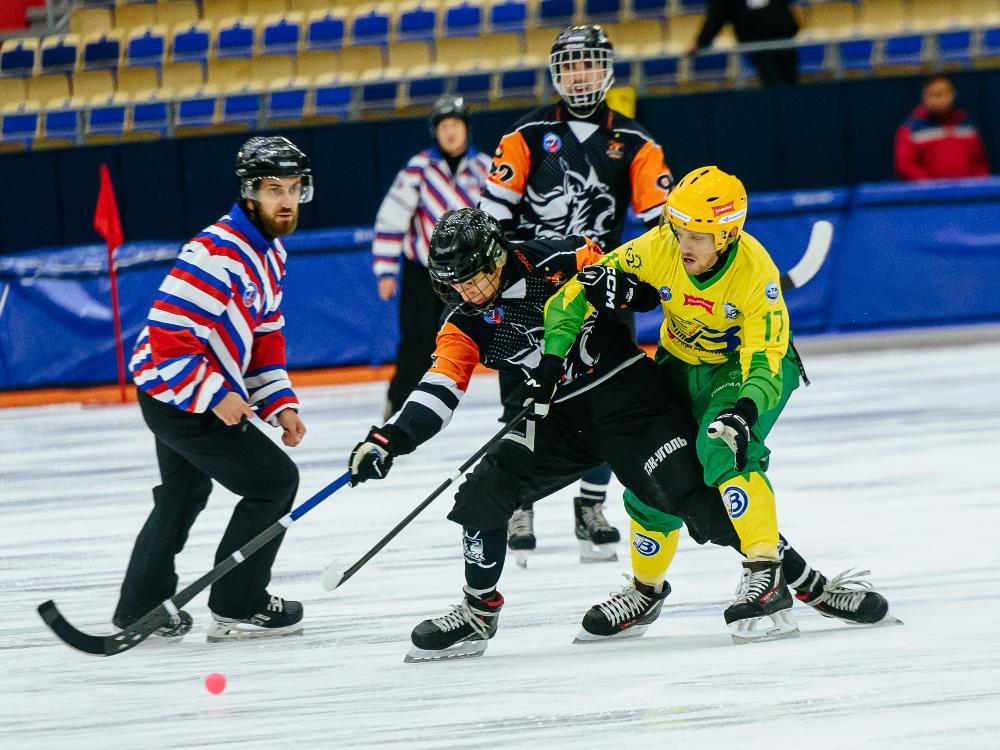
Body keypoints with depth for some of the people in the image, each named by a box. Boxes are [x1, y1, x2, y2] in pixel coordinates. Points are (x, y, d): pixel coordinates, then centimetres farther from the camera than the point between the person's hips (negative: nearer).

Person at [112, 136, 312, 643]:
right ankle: (237, 609, -2)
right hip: (179, 394, -11)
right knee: (273, 481, -8)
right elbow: (169, 334, -27)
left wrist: (280, 403, 9)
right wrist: (215, 396, -26)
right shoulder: (218, 253, -24)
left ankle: (140, 608, 40)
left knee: (184, 495, 26)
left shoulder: (269, 253, 8)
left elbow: (265, 336, 17)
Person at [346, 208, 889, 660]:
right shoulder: (464, 325, 1)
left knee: (692, 496, -18)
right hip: (560, 417, 5)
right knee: (483, 492, -8)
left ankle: (802, 578, -12)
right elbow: (439, 391, -3)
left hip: (625, 390, -5)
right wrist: (390, 440, -16)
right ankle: (478, 612, 11)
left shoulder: (553, 264, -12)